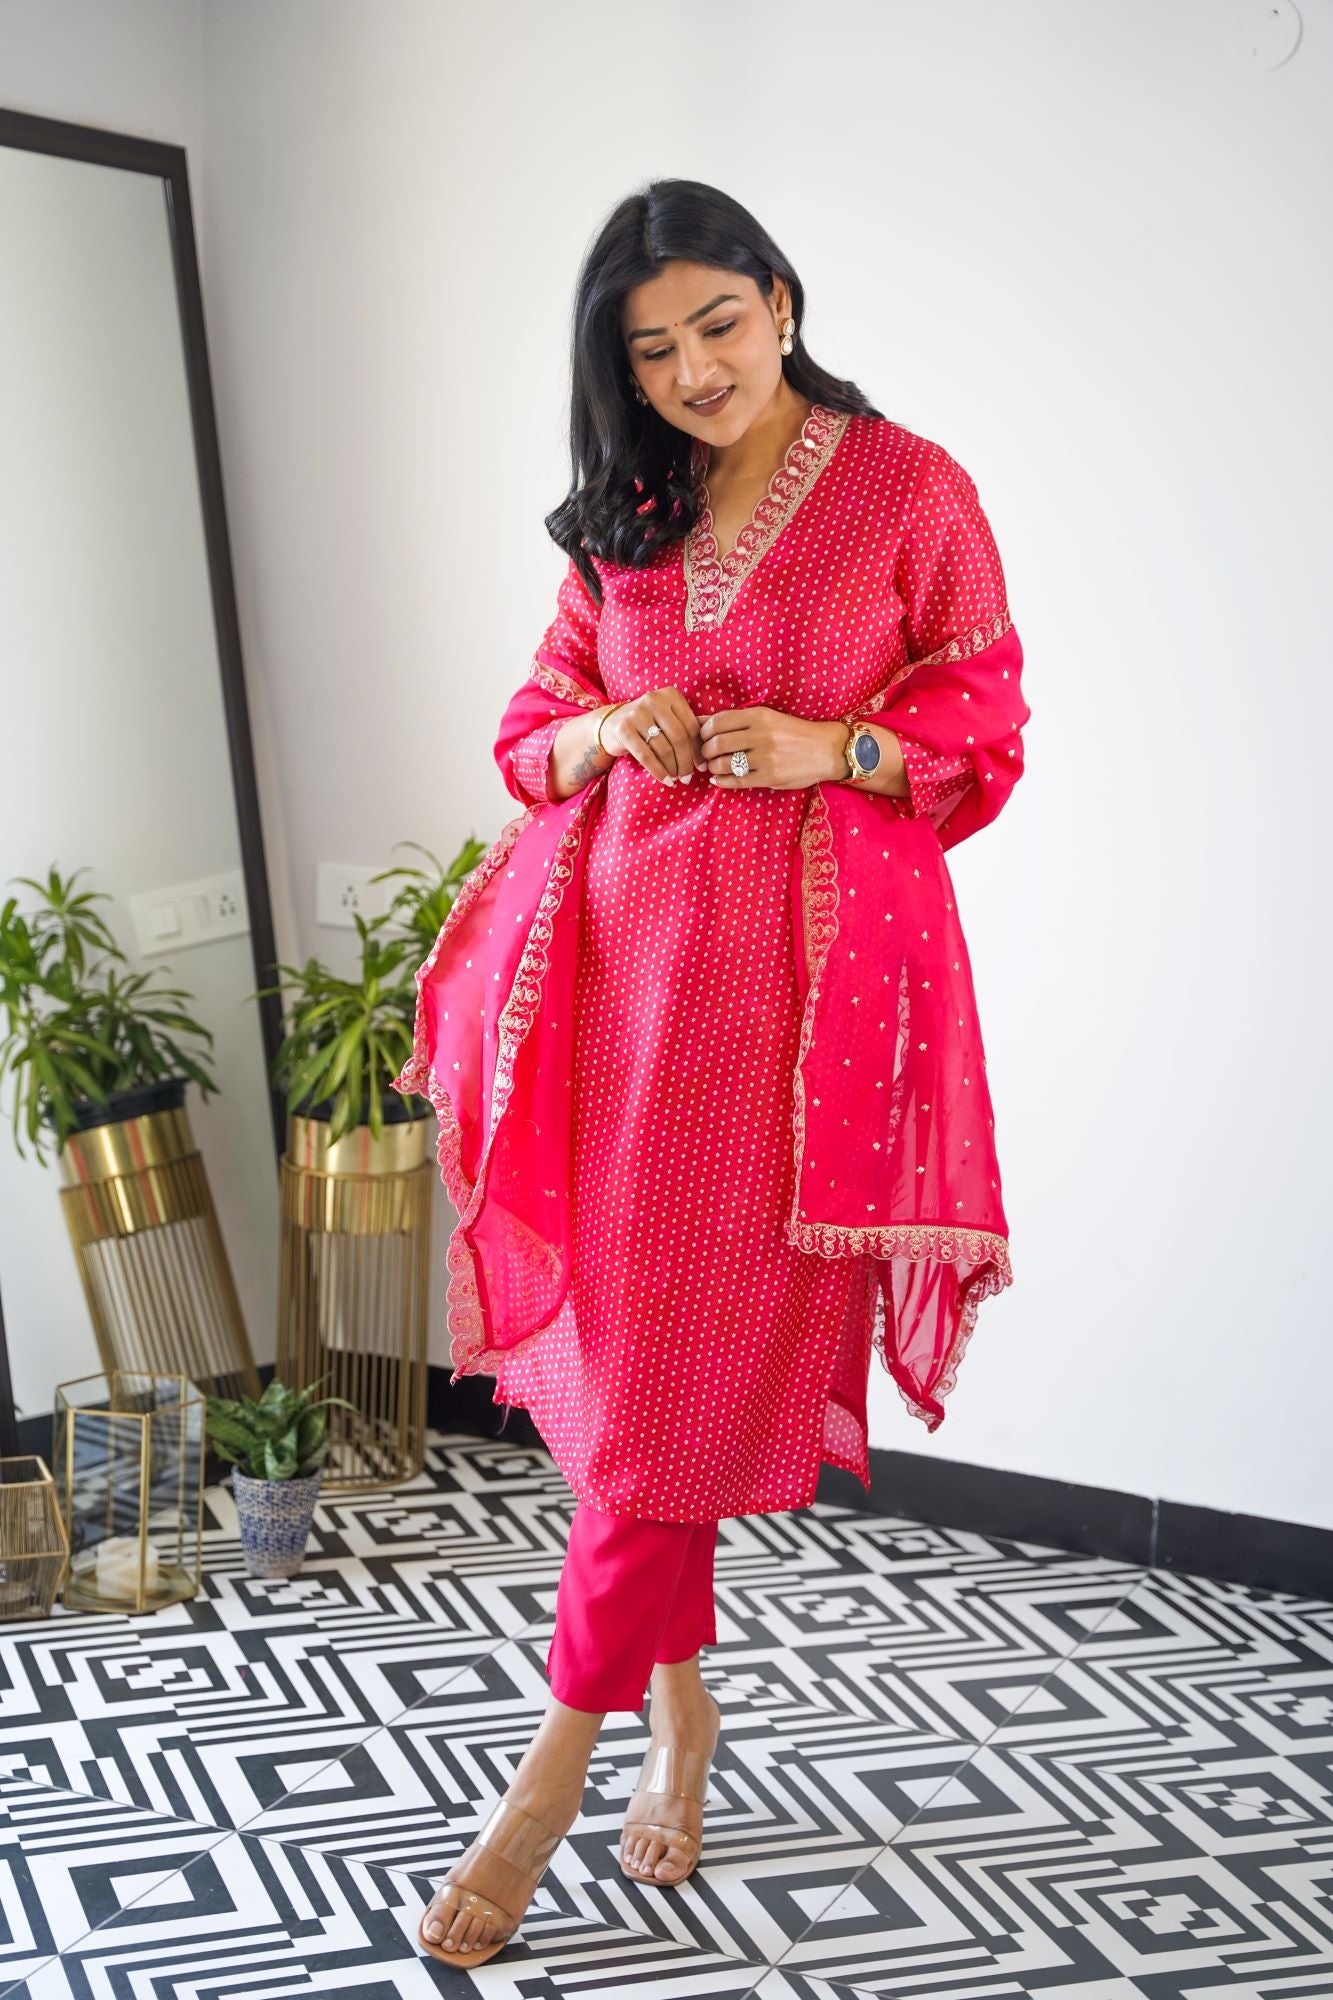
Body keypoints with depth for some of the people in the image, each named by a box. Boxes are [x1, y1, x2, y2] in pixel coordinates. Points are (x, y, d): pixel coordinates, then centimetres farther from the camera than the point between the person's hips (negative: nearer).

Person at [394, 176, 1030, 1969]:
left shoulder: (908, 489, 2)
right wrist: (606, 735, -3)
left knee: (691, 1365, -4)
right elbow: (534, 729, 19)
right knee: (621, 1345, 6)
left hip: (800, 967, -4)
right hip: (618, 950, 5)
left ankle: (564, 1752, 7)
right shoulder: (625, 522, 15)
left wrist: (831, 746, -14)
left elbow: (985, 730, 3)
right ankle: (681, 1696, 25)